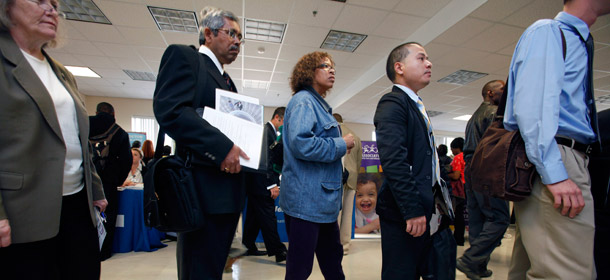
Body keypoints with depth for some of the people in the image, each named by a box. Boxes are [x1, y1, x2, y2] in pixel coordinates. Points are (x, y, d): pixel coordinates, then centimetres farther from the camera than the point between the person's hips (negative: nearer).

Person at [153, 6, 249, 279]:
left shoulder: (227, 80, 23)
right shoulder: (183, 56, -2)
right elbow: (169, 108, -18)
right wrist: (222, 147, -24)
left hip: (228, 192, 9)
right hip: (203, 189, -8)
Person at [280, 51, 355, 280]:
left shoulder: (319, 104, 17)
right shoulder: (303, 101, -12)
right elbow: (301, 144, -27)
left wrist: (341, 144, 10)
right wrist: (342, 145, -15)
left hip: (323, 199, 10)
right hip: (306, 199, -10)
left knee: (332, 257, 23)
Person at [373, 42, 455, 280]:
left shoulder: (417, 107, 18)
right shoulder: (392, 103, -12)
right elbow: (393, 160, -24)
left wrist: (442, 203, 15)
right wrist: (413, 210, -24)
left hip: (428, 212, 10)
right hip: (406, 214, -9)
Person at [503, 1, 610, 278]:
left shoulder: (579, 41, 28)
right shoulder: (546, 31, -1)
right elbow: (532, 106, -16)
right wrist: (555, 173, -22)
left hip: (565, 159, 9)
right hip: (551, 162, -9)